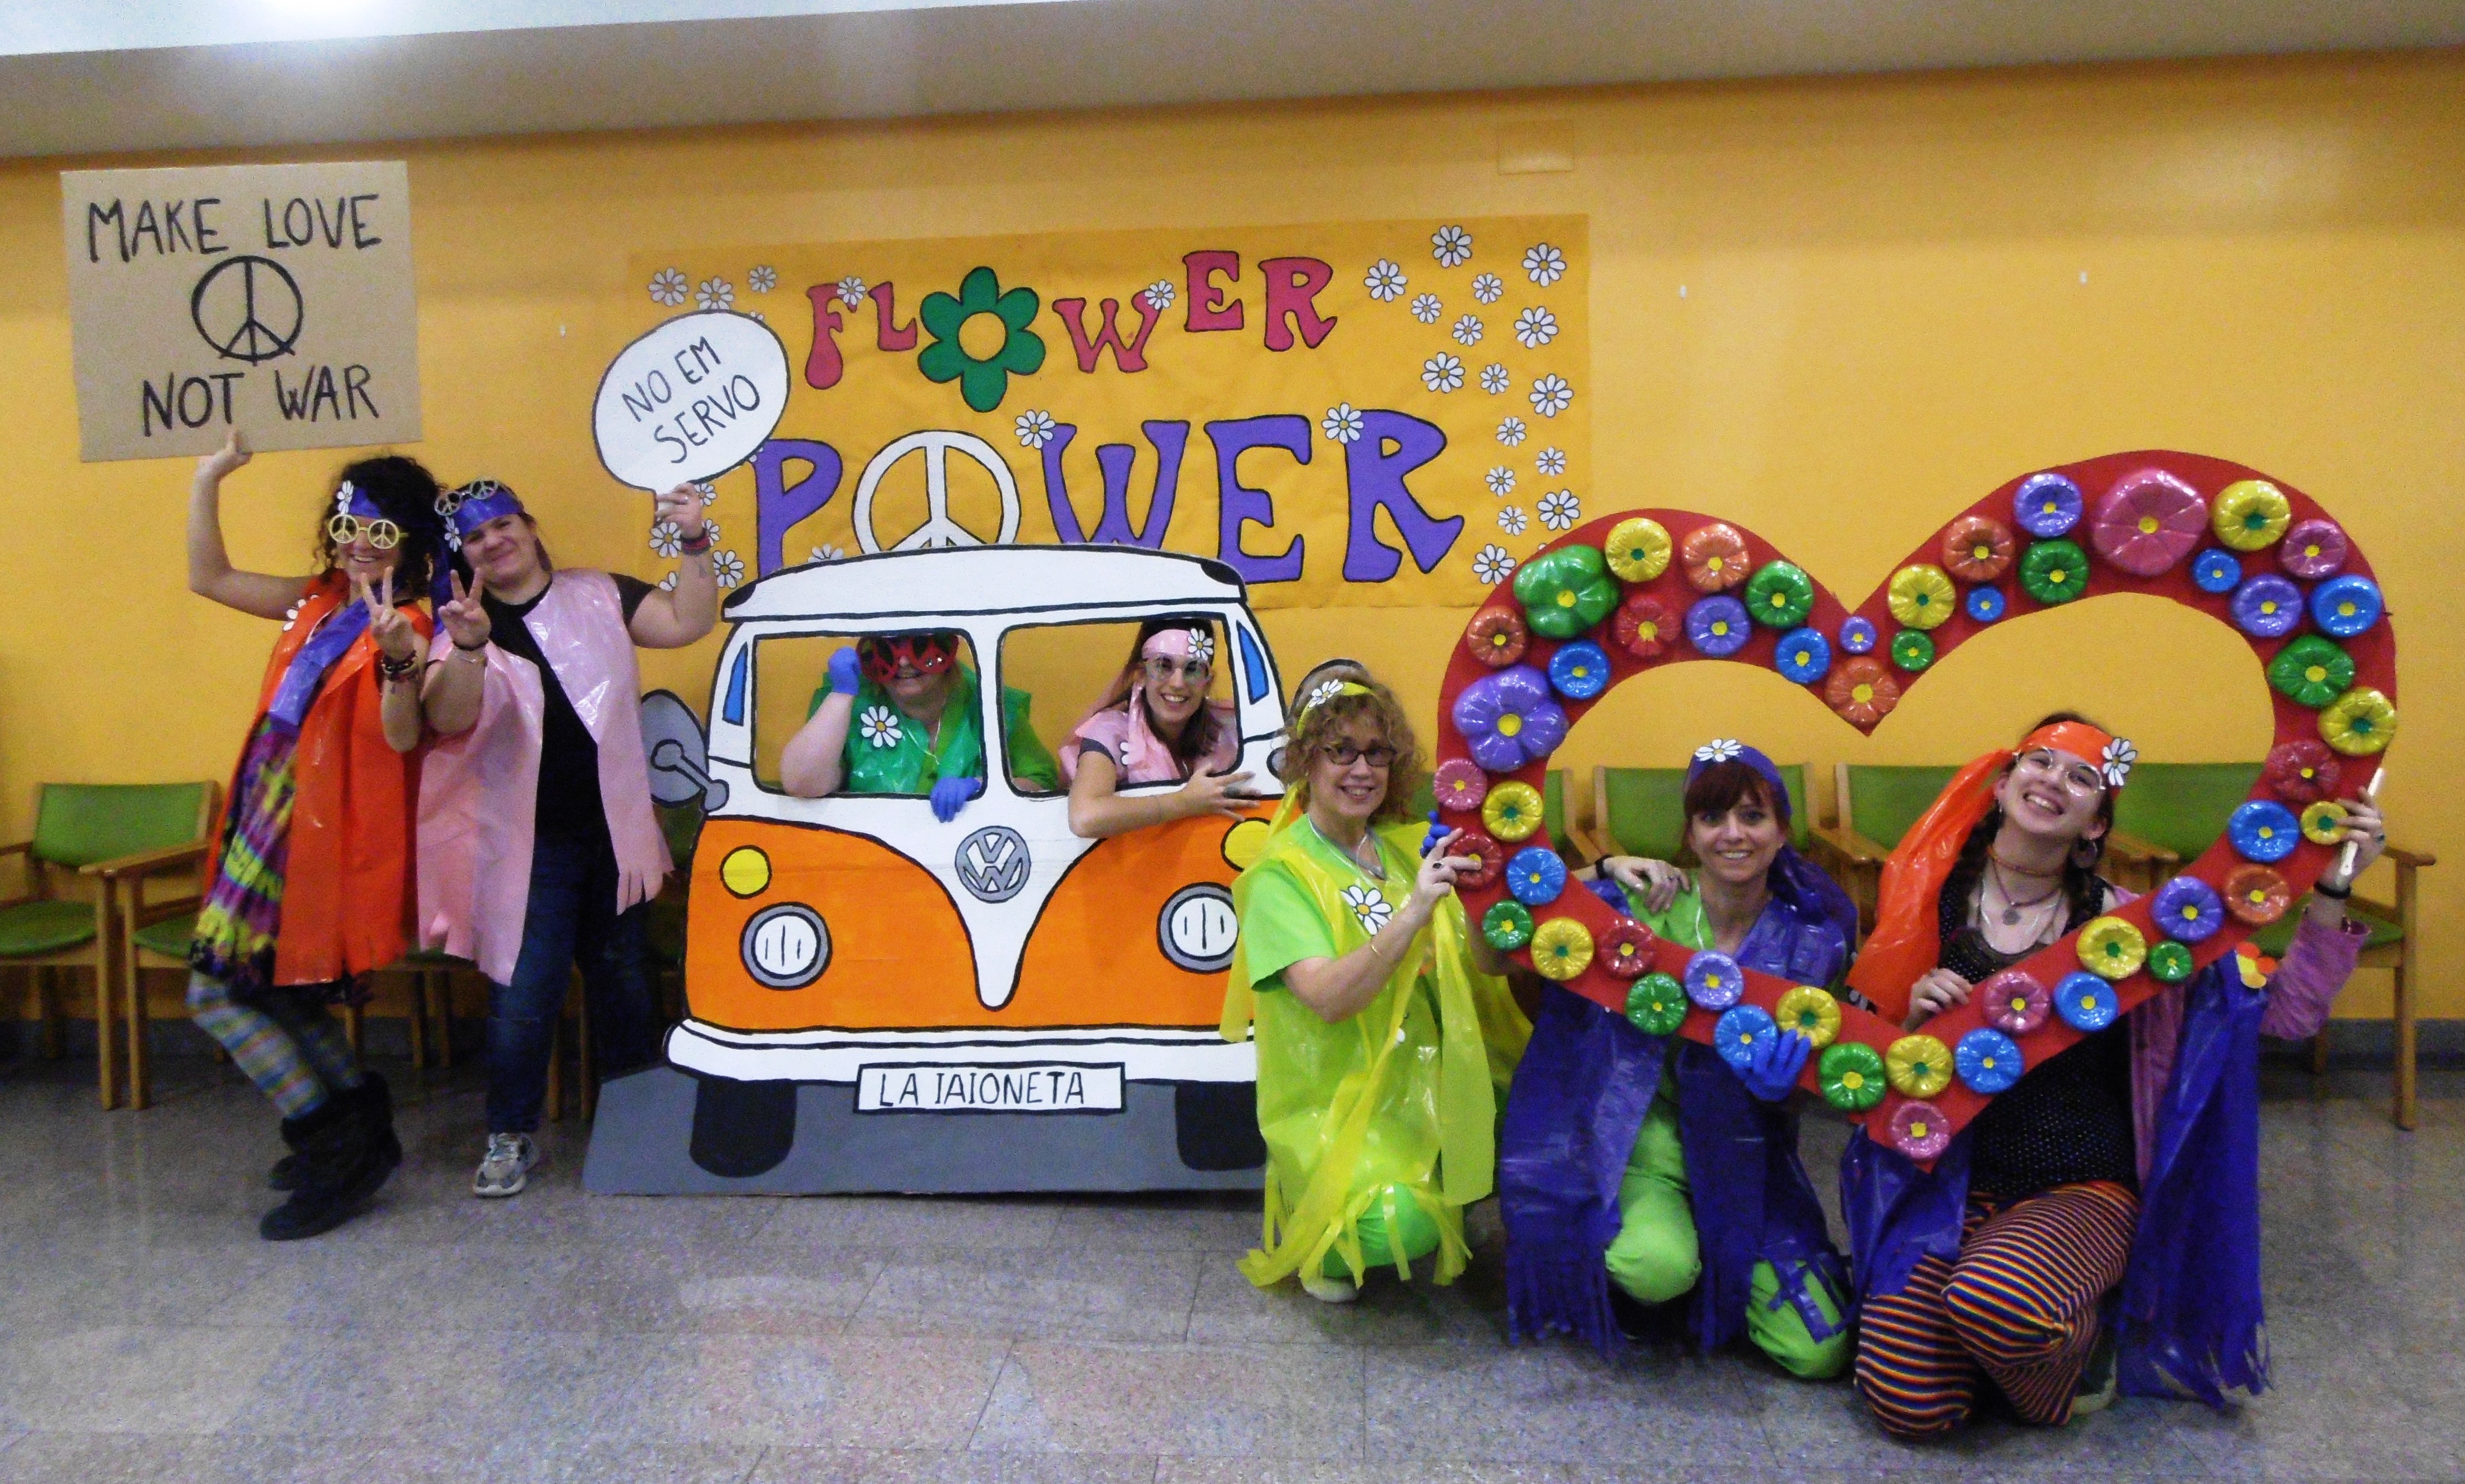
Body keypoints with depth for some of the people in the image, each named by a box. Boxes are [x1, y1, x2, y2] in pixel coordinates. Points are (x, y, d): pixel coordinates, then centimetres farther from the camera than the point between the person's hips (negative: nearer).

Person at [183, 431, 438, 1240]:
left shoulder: (406, 628, -15)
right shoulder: (320, 601, 9)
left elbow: (402, 737, -29)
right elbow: (210, 578, 18)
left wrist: (397, 659, -46)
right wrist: (207, 483, 11)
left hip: (327, 828, -8)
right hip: (273, 813, 8)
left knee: (220, 990, -3)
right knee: (269, 986, 17)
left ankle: (339, 1150, 5)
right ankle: (361, 1131, 29)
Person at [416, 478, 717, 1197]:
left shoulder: (598, 596, 3)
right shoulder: (465, 626, -3)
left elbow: (688, 623, -3)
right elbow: (447, 719, -19)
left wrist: (695, 544, -14)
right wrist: (469, 648, -37)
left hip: (612, 834, 3)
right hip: (527, 846, -2)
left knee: (624, 977, 15)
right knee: (523, 995, -4)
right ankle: (510, 1136, 16)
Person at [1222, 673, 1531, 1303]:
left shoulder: (1408, 847, 6)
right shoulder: (1281, 873, -11)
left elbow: (1492, 962, 0)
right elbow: (1329, 998, -24)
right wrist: (1412, 912, -34)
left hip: (1427, 1080, 6)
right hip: (1333, 1101, -6)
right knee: (1396, 1226, -29)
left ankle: (1436, 1201, 12)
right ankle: (1301, 1211, 5)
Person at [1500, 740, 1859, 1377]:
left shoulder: (1812, 936, -4)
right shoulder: (1647, 905, -10)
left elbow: (1813, 1071, -1)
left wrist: (1779, 1086, -25)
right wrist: (1603, 871, -20)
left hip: (1747, 1151, 3)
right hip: (1649, 1129, -2)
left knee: (1821, 1353, -8)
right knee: (1656, 1265, -35)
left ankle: (1714, 1263, 20)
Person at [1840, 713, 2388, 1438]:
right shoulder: (1930, 902, 0)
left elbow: (2290, 1011, -6)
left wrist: (2331, 891, -14)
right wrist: (1913, 1018, -14)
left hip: (2083, 1192, -1)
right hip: (1946, 1186, 2)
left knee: (1996, 1301, -36)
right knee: (1909, 1406, -17)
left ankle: (2089, 1350, 1)